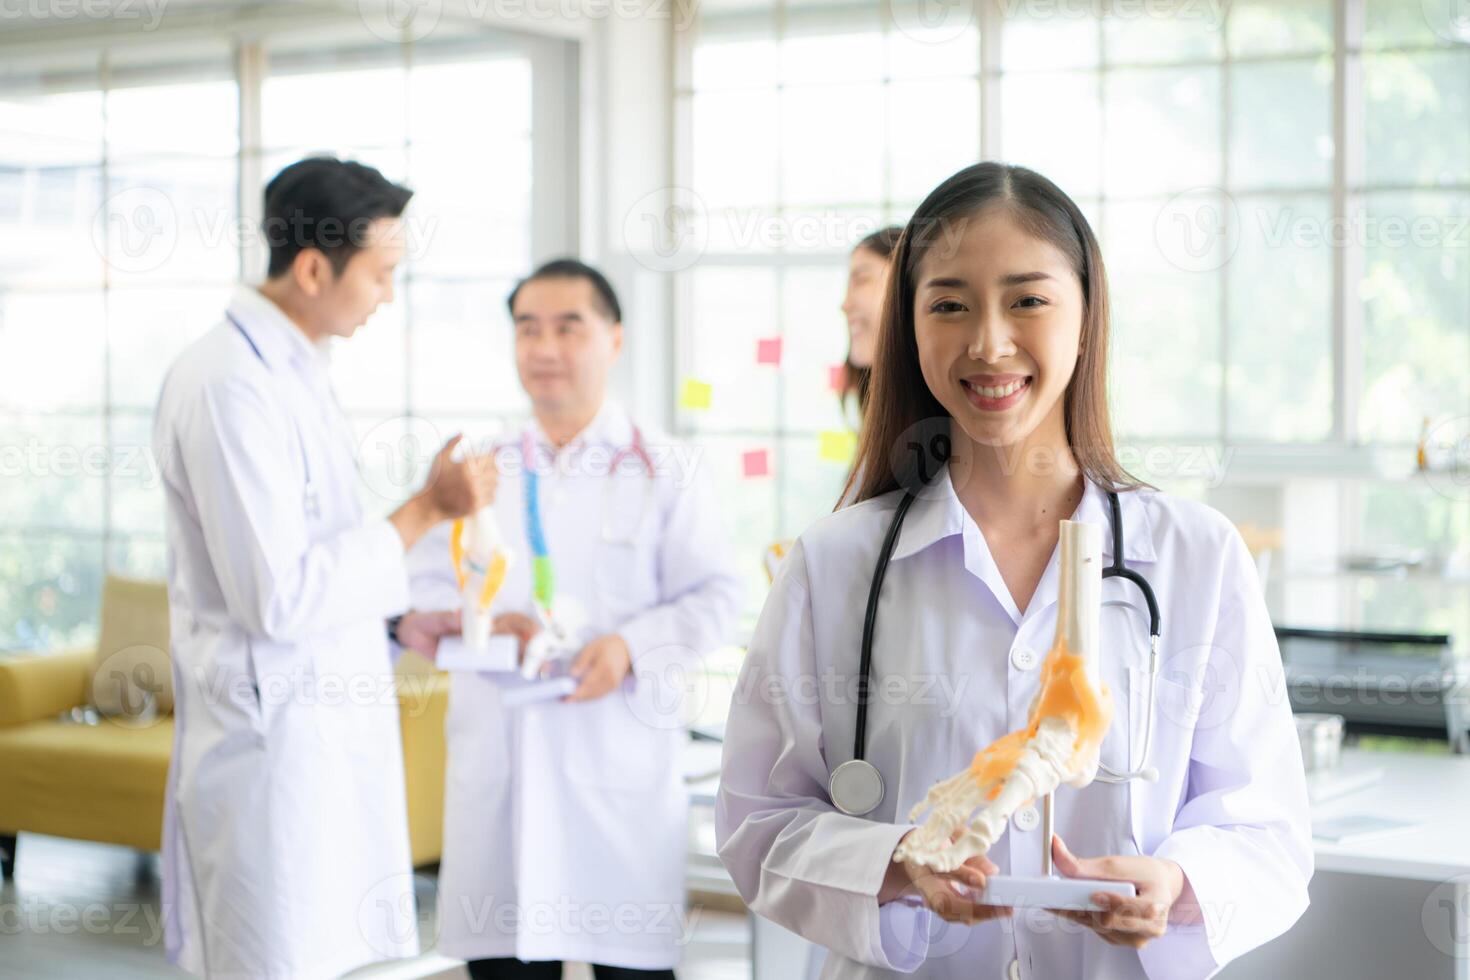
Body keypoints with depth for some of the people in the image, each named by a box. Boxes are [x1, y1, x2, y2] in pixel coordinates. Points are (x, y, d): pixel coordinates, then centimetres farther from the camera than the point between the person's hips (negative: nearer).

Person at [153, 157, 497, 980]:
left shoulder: (296, 369, 12)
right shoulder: (231, 383, -18)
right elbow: (277, 598, -22)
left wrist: (406, 619, 10)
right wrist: (426, 511, -17)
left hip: (328, 732, 9)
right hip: (272, 744, -9)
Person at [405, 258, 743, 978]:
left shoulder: (662, 471, 6)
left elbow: (714, 595, 1)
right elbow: (417, 590, 13)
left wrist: (631, 648, -16)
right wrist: (483, 622, -7)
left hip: (621, 764, -2)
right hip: (497, 765, 3)